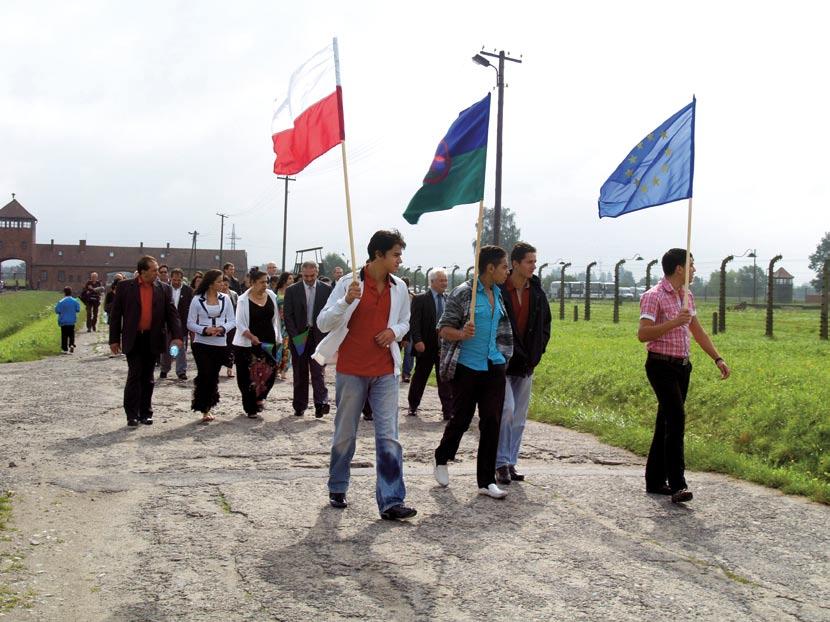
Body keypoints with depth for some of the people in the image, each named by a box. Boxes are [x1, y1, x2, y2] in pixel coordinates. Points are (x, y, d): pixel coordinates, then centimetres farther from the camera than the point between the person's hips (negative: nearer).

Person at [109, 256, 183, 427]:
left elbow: (172, 314, 2)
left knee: (148, 378, 10)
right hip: (133, 339, -2)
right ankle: (132, 415, 1)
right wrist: (114, 339, -1)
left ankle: (145, 413, 18)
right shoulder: (125, 287, -1)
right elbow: (116, 314, 2)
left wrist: (177, 336, -10)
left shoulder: (164, 289, 4)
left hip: (153, 340, 2)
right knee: (134, 376, -6)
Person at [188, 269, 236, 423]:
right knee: (204, 375, -10)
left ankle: (207, 408, 22)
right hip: (201, 343, -3)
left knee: (213, 377, 7)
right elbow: (190, 323, -1)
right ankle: (204, 410, 2)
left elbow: (232, 321, 6)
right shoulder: (197, 300, -3)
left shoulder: (225, 299, 4)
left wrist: (222, 328, -14)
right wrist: (205, 330, -18)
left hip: (220, 344, 3)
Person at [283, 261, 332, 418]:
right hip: (299, 336, 1)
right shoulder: (292, 291, 3)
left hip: (319, 335, -1)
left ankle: (321, 403, -13)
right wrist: (294, 336, -8)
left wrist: (328, 336, -4)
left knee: (318, 371, -9)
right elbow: (288, 316, 1)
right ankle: (300, 406, 15)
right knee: (300, 373, 7)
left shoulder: (326, 290, 3)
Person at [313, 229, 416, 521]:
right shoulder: (349, 283, -8)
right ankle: (337, 489, 28)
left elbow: (404, 322, 19)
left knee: (389, 436, -4)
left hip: (385, 372, 3)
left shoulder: (399, 288, 5)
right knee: (345, 434, 9)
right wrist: (345, 301, -25)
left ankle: (391, 502, -4)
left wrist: (395, 331, -4)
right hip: (350, 370, -3)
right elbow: (323, 322, -8)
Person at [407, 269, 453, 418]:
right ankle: (413, 406, 29)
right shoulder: (420, 299, -5)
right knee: (419, 378, 12)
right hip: (426, 346, -2)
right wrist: (417, 341, -18)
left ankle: (448, 411, 3)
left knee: (445, 380, 1)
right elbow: (414, 322, -9)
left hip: (445, 346, 2)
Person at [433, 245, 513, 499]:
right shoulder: (463, 293, -9)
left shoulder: (498, 294, 11)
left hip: (493, 368, 6)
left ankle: (486, 481, 7)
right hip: (467, 368, -5)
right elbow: (443, 329, -10)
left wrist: (504, 356, 16)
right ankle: (442, 459, 33)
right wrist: (462, 334, -29)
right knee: (461, 419, 5)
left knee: (492, 422, 1)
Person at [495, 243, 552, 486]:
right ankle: (501, 464, -3)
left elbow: (545, 326, 16)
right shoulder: (498, 290, -12)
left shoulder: (537, 292, 5)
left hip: (526, 365, 6)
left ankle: (511, 462, 19)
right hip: (502, 363, -5)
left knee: (519, 417, 9)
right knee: (506, 410, -13)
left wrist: (536, 354, 7)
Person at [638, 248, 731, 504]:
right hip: (661, 366, -8)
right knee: (676, 418, -17)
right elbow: (643, 334, -21)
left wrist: (718, 359, 15)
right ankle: (677, 485, -19)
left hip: (682, 367, 8)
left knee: (666, 424, 11)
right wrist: (674, 322, -27)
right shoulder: (654, 296, -12)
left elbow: (698, 332, 21)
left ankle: (655, 481, 18)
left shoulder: (687, 296, 14)